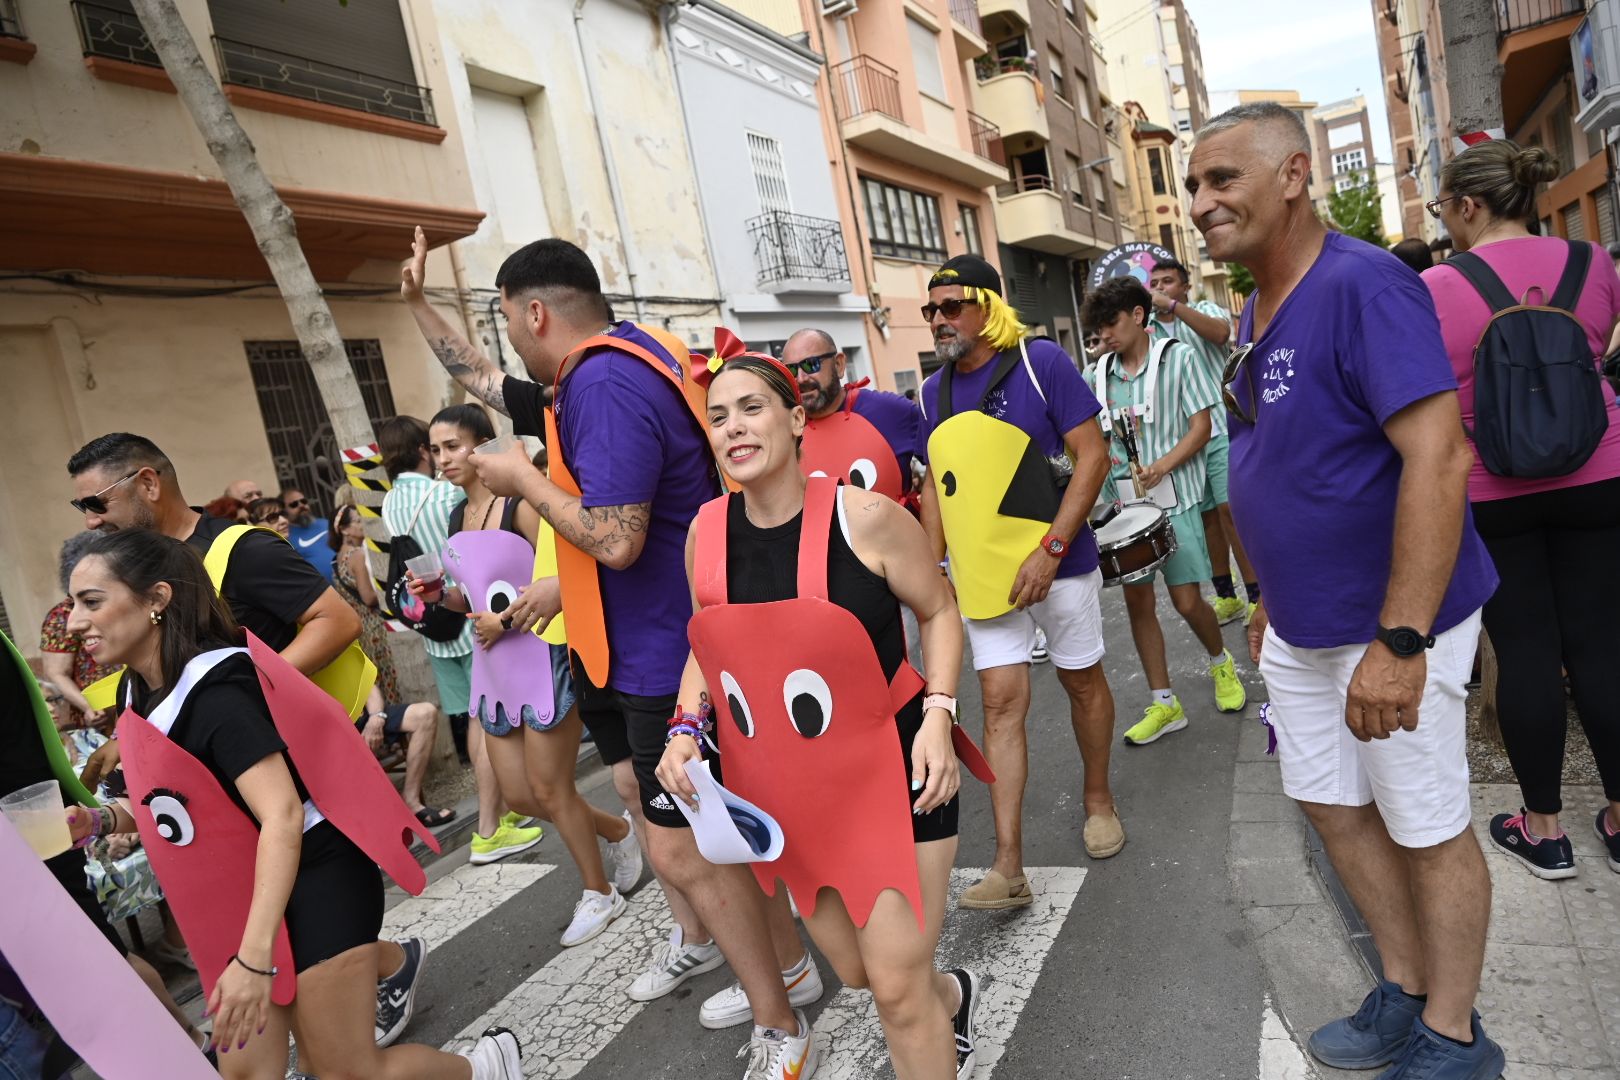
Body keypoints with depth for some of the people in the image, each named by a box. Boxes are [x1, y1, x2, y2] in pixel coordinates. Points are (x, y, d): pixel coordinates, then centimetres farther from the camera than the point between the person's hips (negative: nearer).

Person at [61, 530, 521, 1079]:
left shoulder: (212, 687, -23)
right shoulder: (138, 692, 6)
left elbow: (282, 815, -30)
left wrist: (253, 957, -35)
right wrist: (99, 820, -2)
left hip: (314, 879, -9)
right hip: (242, 889, 9)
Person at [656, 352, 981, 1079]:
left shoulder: (864, 517, -18)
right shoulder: (706, 531, -6)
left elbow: (938, 612, -5)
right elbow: (707, 649, 8)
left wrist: (937, 716, -17)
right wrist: (685, 728, -8)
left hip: (889, 768, -4)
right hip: (788, 784, 5)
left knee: (897, 989, -1)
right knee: (856, 972, 20)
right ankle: (951, 996, 54)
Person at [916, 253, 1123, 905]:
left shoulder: (1041, 363, -8)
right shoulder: (934, 393, 7)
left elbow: (1092, 454, -12)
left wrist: (1050, 548, -18)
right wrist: (936, 565, 5)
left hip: (1056, 563, -3)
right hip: (981, 573, 4)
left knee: (1082, 681, 14)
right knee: (1001, 703, -1)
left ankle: (1098, 799, 39)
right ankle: (1008, 868, 0)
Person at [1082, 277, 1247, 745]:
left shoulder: (1178, 358, -2)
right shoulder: (1100, 373, 9)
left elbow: (1201, 427, -6)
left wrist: (1160, 467, -19)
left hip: (1174, 497, -4)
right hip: (1124, 501, 4)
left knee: (1187, 601, -3)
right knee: (1137, 600, 3)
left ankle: (1221, 664, 30)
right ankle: (1164, 704, 15)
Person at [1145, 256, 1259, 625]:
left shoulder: (1205, 310, 4)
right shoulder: (1146, 332, 14)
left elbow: (1219, 333, -19)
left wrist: (1171, 305, -22)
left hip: (1221, 430, -4)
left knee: (1230, 509, -11)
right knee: (1206, 515, 8)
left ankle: (1256, 597, -2)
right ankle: (1226, 597, 19)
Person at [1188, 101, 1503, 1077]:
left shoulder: (1362, 285, -20)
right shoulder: (1258, 312, 8)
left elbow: (1439, 457, -28)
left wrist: (1399, 641, -30)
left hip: (1390, 626, -9)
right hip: (1301, 626, 9)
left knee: (1429, 830, 8)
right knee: (1333, 805, 18)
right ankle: (1407, 997, 39)